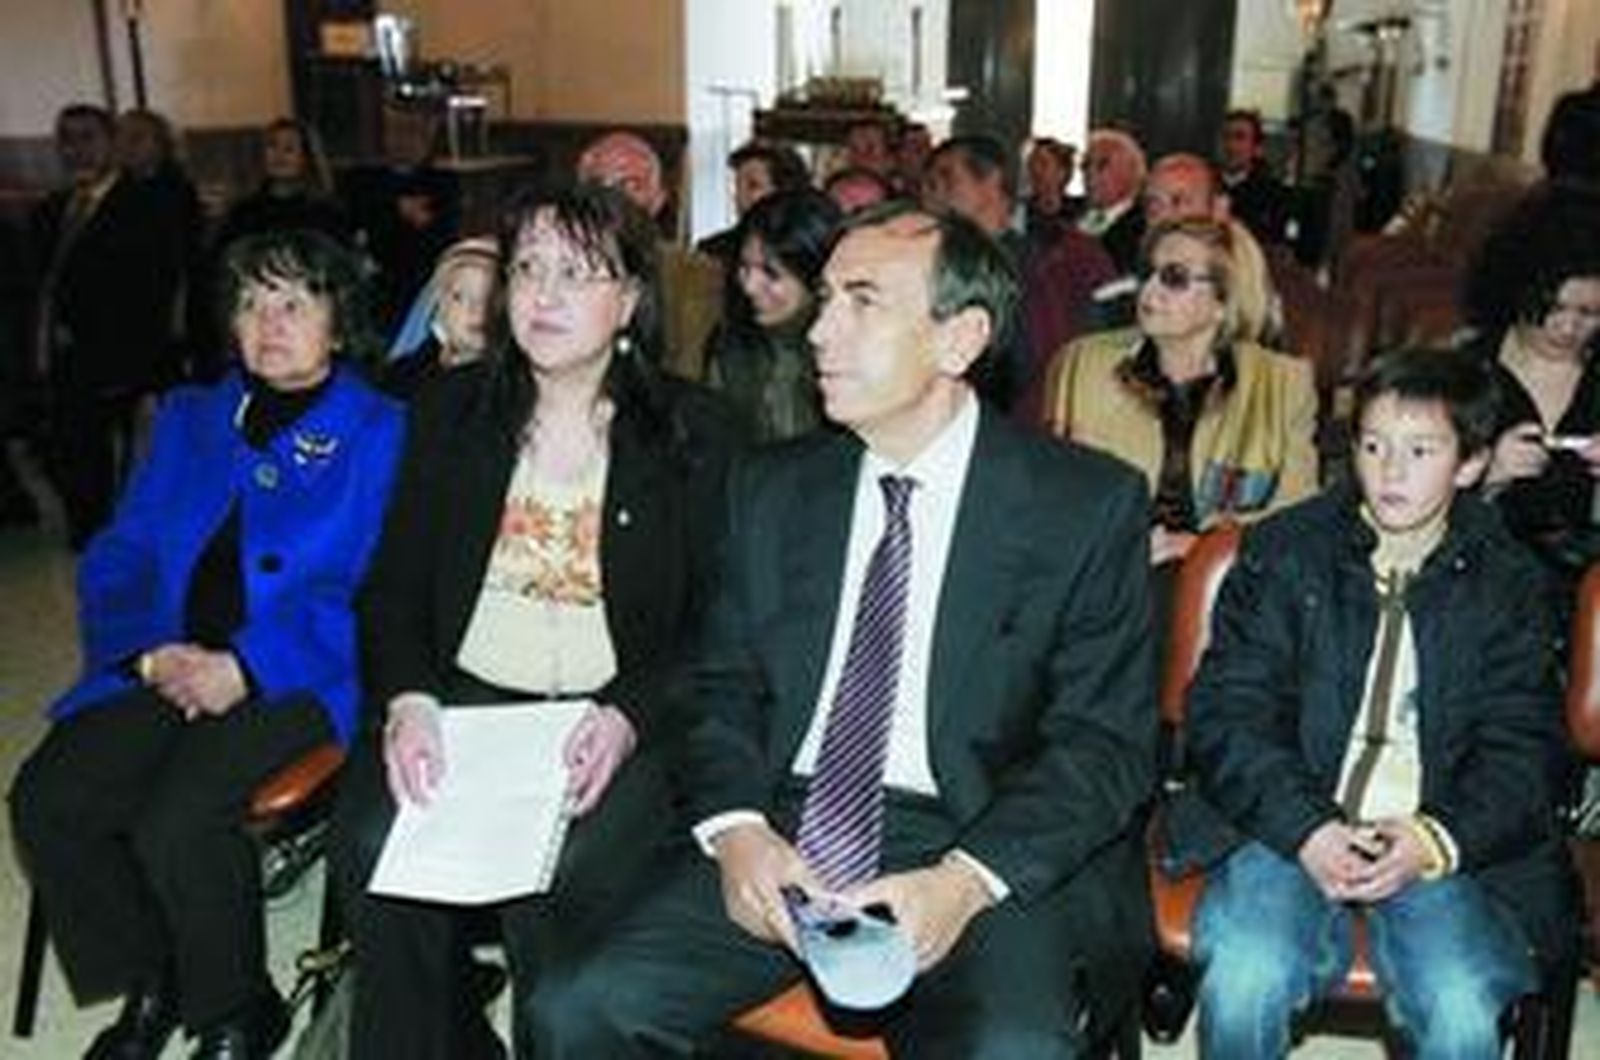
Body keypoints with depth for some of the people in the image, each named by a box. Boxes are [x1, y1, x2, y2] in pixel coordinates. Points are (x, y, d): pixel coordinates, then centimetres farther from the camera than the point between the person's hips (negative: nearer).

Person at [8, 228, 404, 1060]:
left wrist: (247, 667, -18)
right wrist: (149, 653, -7)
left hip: (294, 681, -5)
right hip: (171, 669, 6)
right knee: (45, 799, -16)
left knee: (178, 824, -26)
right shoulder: (189, 419, 20)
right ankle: (149, 985, 9)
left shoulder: (380, 432, 3)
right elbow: (117, 560, 14)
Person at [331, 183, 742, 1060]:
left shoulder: (695, 433, 3)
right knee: (371, 847, -23)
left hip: (620, 716, -2)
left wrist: (628, 718, -16)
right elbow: (393, 585, 9)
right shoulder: (451, 408, 12)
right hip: (459, 694, 3)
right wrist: (407, 699, -10)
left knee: (554, 878, -28)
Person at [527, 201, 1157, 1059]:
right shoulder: (772, 489, 13)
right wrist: (735, 829, -9)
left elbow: (1106, 741, -4)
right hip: (780, 832, 3)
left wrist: (966, 880, -19)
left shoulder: (1087, 505, 0)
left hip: (986, 852, -3)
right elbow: (722, 689, 12)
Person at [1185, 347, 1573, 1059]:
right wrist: (1307, 830, -16)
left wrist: (1434, 842, -15)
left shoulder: (1508, 583, 9)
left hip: (1445, 847, 1)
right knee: (1245, 980, -26)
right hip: (1292, 830, 0)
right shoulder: (1284, 551, 6)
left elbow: (1521, 751, 4)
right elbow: (1228, 712, -1)